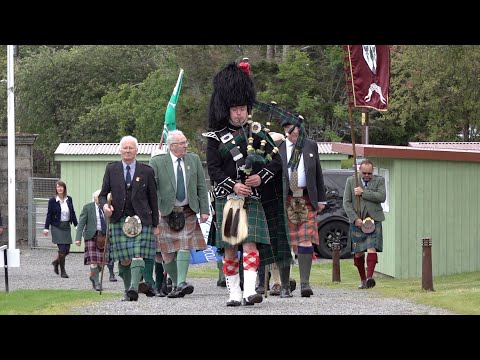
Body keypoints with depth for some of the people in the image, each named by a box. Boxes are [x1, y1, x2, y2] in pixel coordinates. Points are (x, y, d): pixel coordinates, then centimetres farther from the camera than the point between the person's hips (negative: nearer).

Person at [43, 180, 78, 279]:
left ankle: (56, 262, 33)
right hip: (57, 227, -4)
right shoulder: (53, 200, -5)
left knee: (67, 250, 5)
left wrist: (76, 225, 9)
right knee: (62, 249, -8)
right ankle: (62, 271, 2)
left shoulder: (69, 199, 6)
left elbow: (72, 213, 12)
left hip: (66, 226, 4)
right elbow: (49, 214, -2)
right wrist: (46, 228, -7)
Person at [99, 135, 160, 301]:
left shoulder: (147, 171, 6)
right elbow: (103, 193, 12)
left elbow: (153, 198, 9)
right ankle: (128, 289, 8)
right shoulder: (111, 169, 9)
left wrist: (155, 224, 8)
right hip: (119, 220, 1)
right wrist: (105, 205, -11)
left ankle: (134, 289, -23)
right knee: (124, 259, -2)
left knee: (138, 256, -14)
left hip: (141, 220, -1)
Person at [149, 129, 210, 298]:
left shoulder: (194, 160, 7)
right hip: (166, 212, -1)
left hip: (188, 212, 1)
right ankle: (175, 283, 16)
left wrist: (204, 210, 1)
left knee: (185, 246, -15)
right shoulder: (157, 162, -3)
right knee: (167, 252, 1)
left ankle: (181, 283, -20)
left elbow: (201, 187, 7)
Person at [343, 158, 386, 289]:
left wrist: (363, 192, -13)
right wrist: (355, 219, -9)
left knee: (372, 249, -17)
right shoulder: (351, 181, 7)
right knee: (358, 253, 3)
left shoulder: (379, 180, 6)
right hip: (357, 221, 1)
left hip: (373, 220, -1)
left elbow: (382, 197, -10)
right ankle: (363, 279, 15)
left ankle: (369, 277, -26)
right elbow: (346, 202, 2)